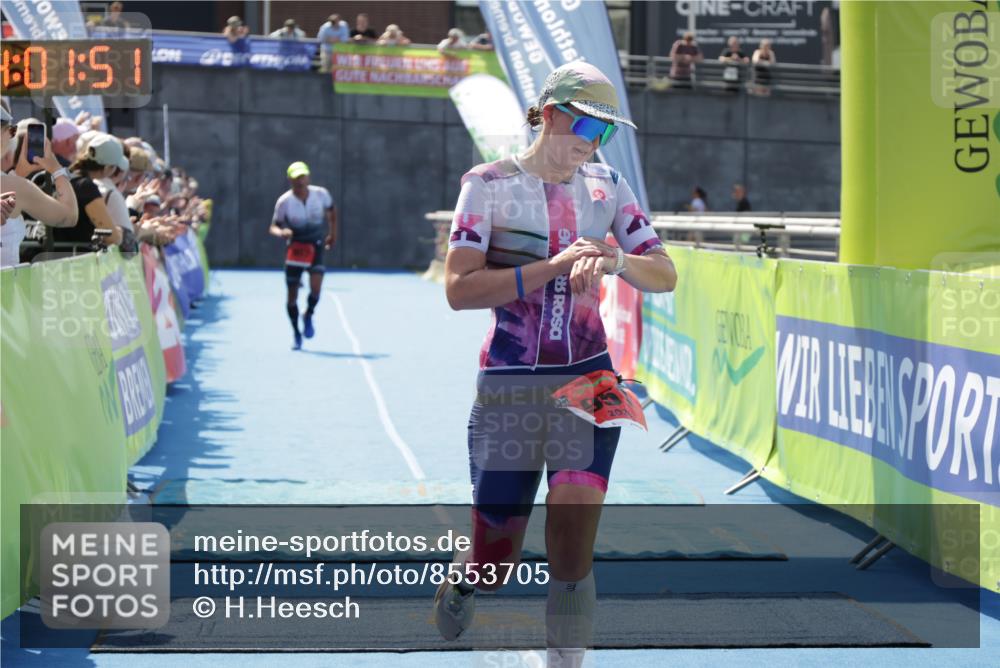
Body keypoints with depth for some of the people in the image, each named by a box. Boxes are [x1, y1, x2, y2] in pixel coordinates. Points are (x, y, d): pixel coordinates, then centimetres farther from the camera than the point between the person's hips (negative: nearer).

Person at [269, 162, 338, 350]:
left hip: (316, 246, 0)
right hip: (295, 248, 0)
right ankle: (296, 333, 20)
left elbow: (331, 210, 13)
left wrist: (333, 232, 13)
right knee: (292, 294, 2)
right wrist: (281, 232, -31)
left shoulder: (321, 194, -9)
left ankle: (308, 315, 12)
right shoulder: (284, 201, -13)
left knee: (315, 287, -20)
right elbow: (273, 226, -10)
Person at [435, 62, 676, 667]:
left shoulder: (607, 186, 6)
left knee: (572, 555, -11)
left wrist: (614, 261, -18)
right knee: (494, 564, 6)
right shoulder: (490, 184, -5)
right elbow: (459, 289, -15)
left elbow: (665, 275, 3)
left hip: (588, 383, 2)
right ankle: (459, 586, 42)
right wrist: (554, 266, -22)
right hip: (509, 387, -2)